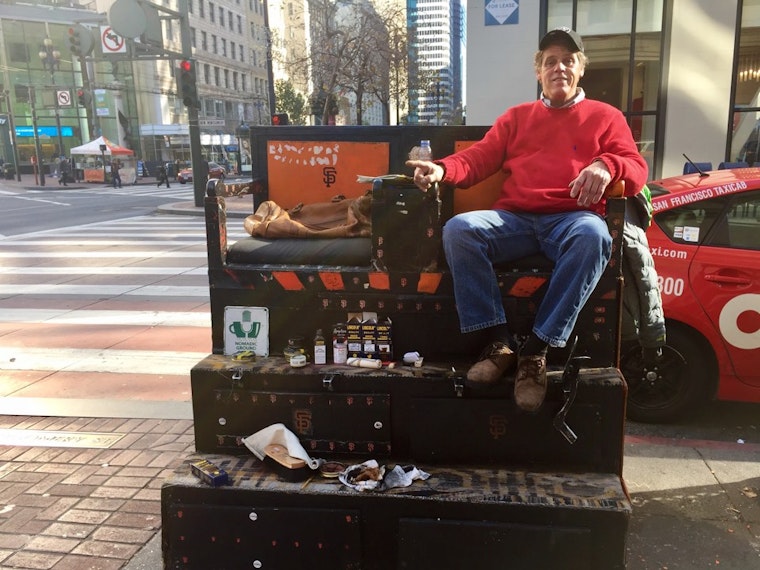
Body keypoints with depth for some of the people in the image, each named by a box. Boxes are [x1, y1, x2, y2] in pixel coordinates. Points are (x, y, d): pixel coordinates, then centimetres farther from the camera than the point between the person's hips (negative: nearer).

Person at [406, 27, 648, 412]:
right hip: (514, 219, 2)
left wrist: (607, 166, -18)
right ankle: (499, 343, -26)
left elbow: (637, 168, 8)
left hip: (572, 219, -2)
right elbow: (479, 158, 15)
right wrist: (442, 169, -8)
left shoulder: (605, 116, 21)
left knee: (593, 236, -39)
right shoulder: (517, 116, 27)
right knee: (459, 229, -28)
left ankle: (536, 351, -31)